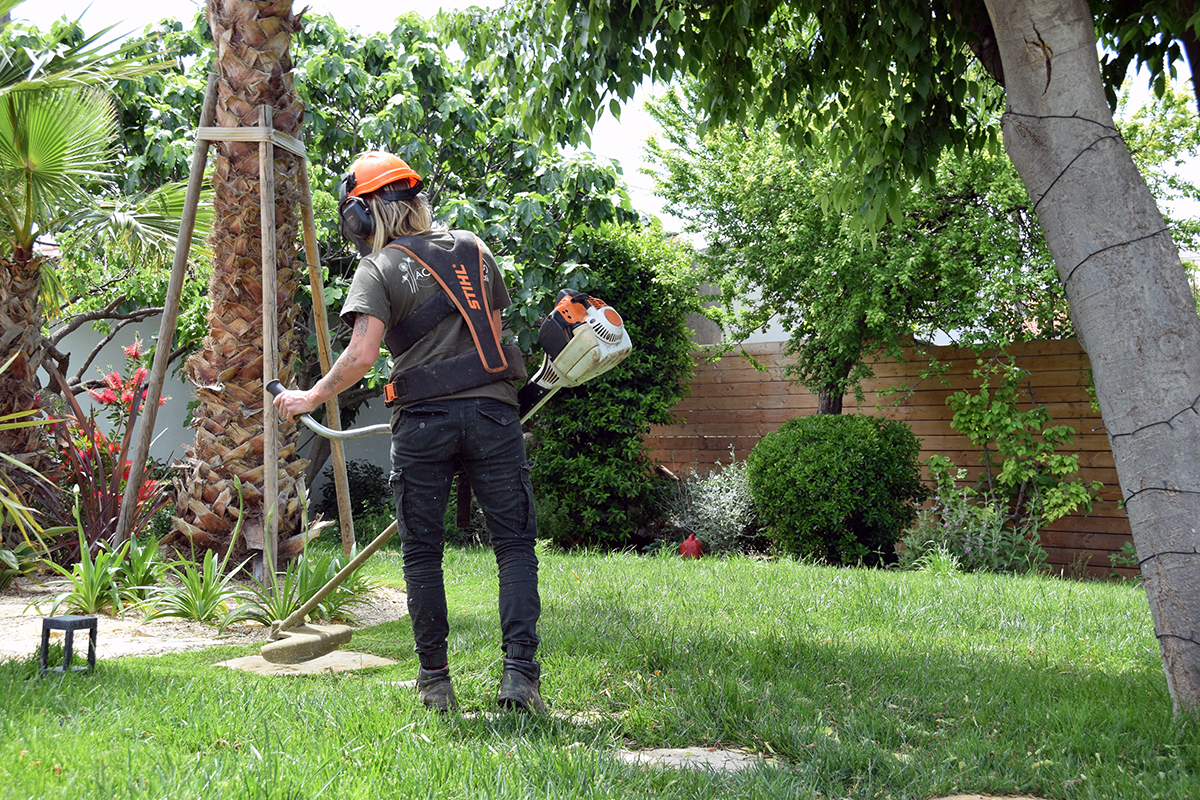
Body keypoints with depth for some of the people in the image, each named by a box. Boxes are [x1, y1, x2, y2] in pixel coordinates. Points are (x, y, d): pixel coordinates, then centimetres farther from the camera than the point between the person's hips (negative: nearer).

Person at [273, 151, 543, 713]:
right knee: (515, 545, 4)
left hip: (422, 421, -2)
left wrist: (309, 399, 0)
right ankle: (520, 672, -7)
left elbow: (361, 356, -12)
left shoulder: (379, 270, 0)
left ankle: (434, 681, 13)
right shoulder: (472, 250, 15)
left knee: (421, 553, 10)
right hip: (492, 411, 3)